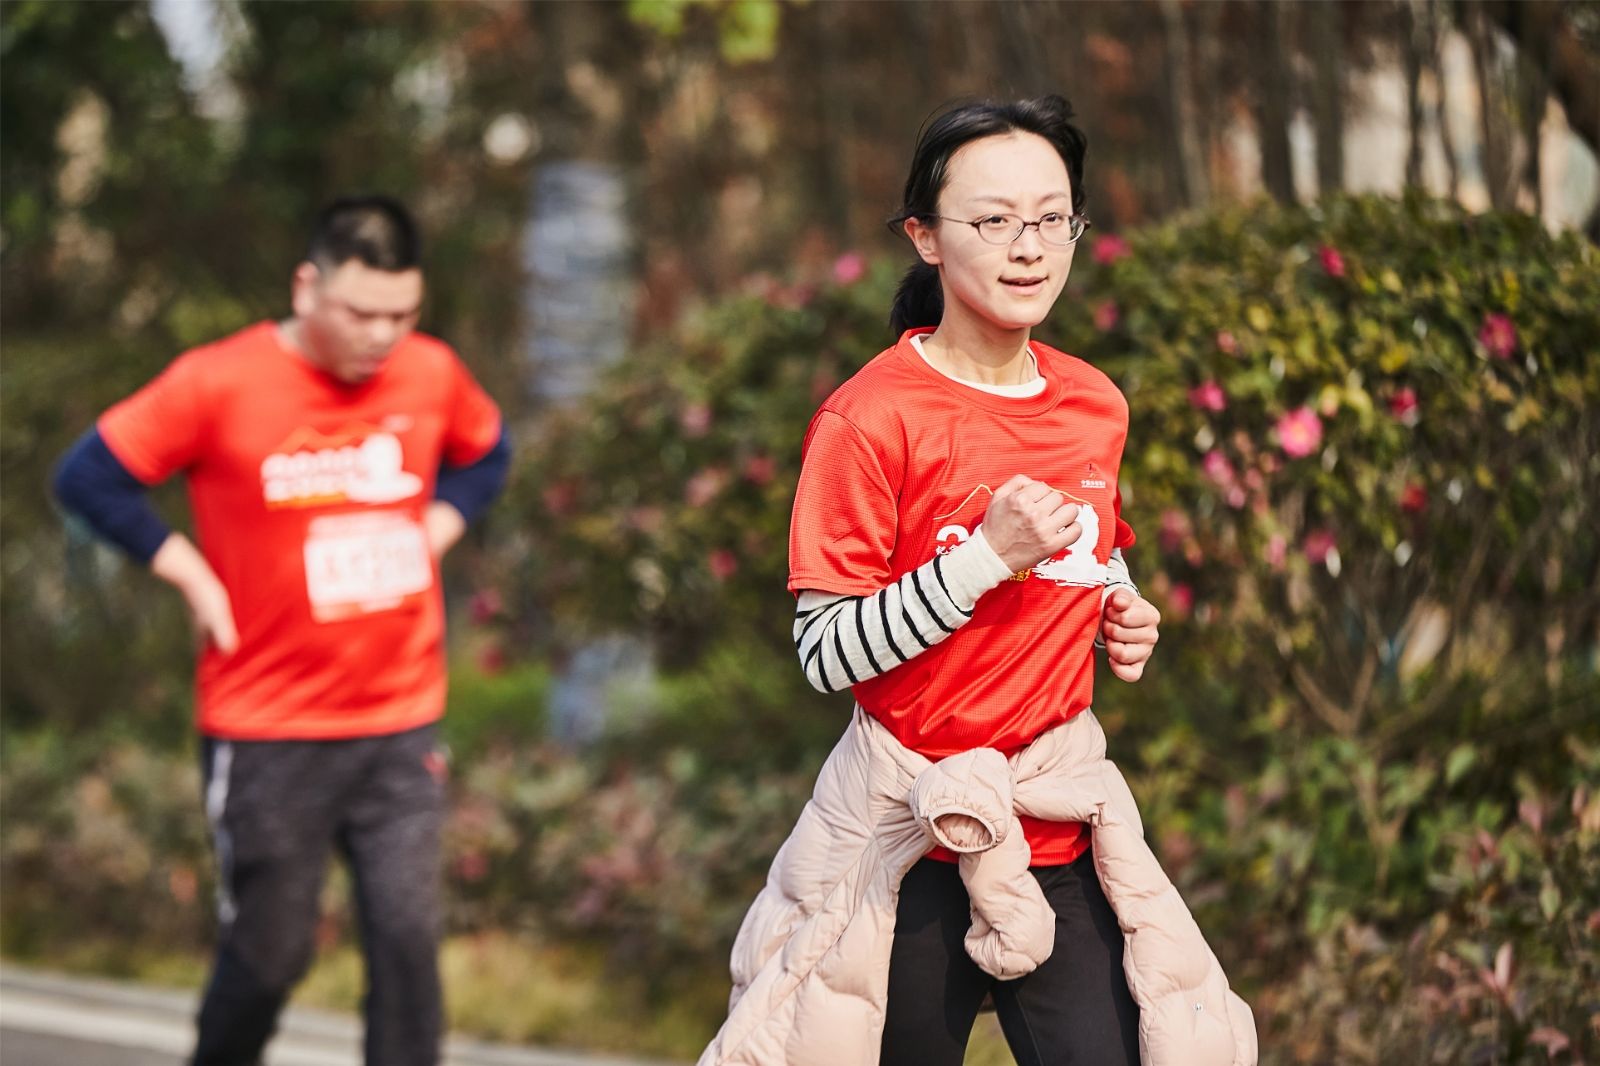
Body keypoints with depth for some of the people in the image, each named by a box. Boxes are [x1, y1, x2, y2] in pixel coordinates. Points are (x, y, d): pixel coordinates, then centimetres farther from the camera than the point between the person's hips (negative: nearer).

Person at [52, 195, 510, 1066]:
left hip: (402, 726, 3)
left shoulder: (432, 375, 2)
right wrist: (191, 576, -8)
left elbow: (484, 455, 23)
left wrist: (431, 535, 7)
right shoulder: (218, 384, -11)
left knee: (407, 936, -6)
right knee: (270, 952, 4)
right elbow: (88, 477, -5)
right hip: (268, 734, -3)